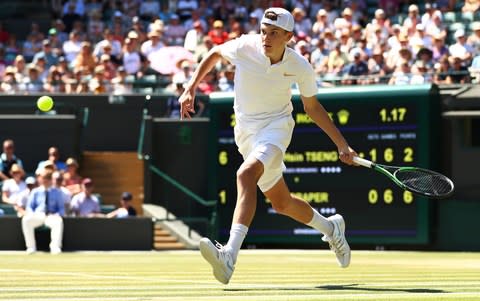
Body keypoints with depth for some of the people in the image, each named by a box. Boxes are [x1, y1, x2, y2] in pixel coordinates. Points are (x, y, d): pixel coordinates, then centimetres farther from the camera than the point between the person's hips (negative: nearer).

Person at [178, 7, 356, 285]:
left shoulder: (301, 68, -13)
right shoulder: (245, 47, -14)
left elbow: (313, 107, 3)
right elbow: (215, 54, 9)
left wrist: (342, 144, 4)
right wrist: (191, 89, 3)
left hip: (276, 126, -4)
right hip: (246, 133, 4)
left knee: (246, 174, -34)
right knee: (282, 203, 13)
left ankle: (230, 256, -48)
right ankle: (331, 228, 44)